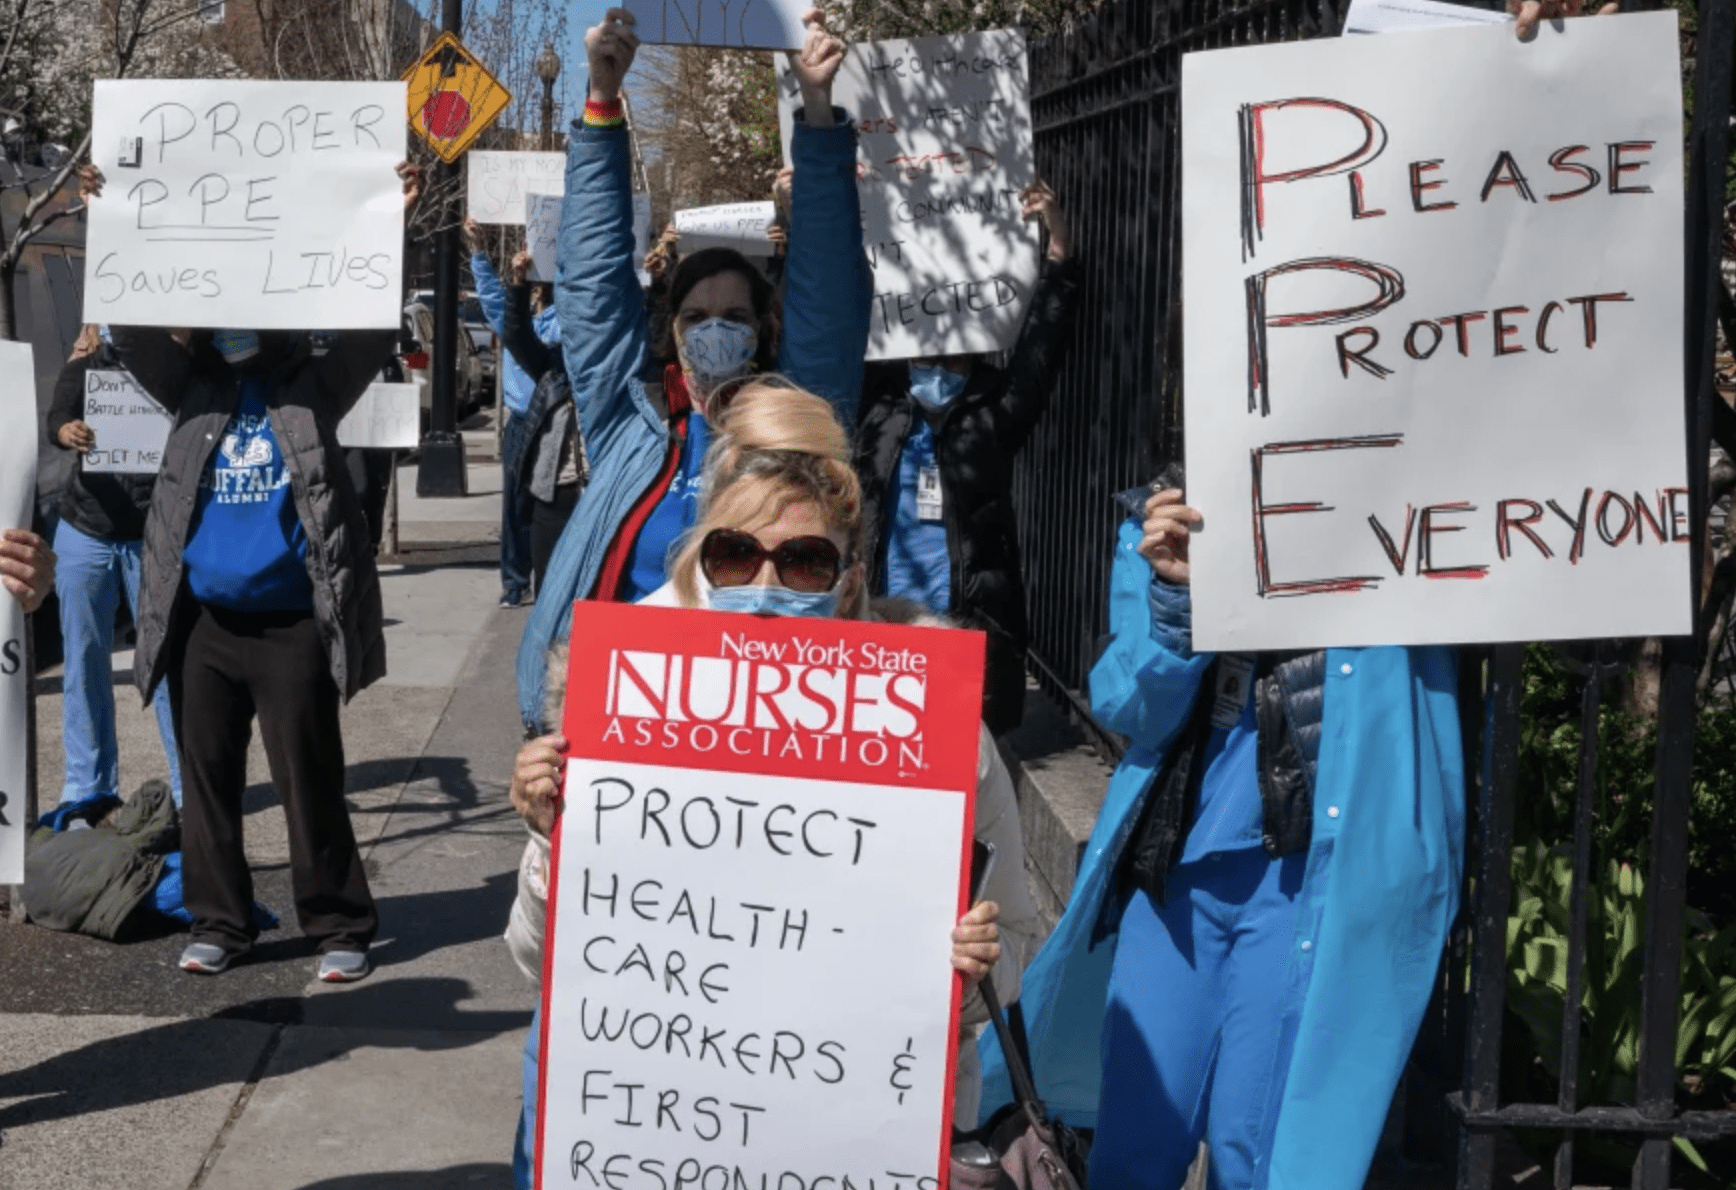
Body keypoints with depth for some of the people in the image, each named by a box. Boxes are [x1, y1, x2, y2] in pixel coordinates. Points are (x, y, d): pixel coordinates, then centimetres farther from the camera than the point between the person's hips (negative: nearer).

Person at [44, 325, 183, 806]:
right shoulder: (85, 363, 3)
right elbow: (56, 418, -12)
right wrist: (68, 432, -36)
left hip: (154, 535, -2)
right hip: (84, 531, 2)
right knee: (84, 659, 5)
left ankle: (189, 786, 5)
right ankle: (87, 788, 14)